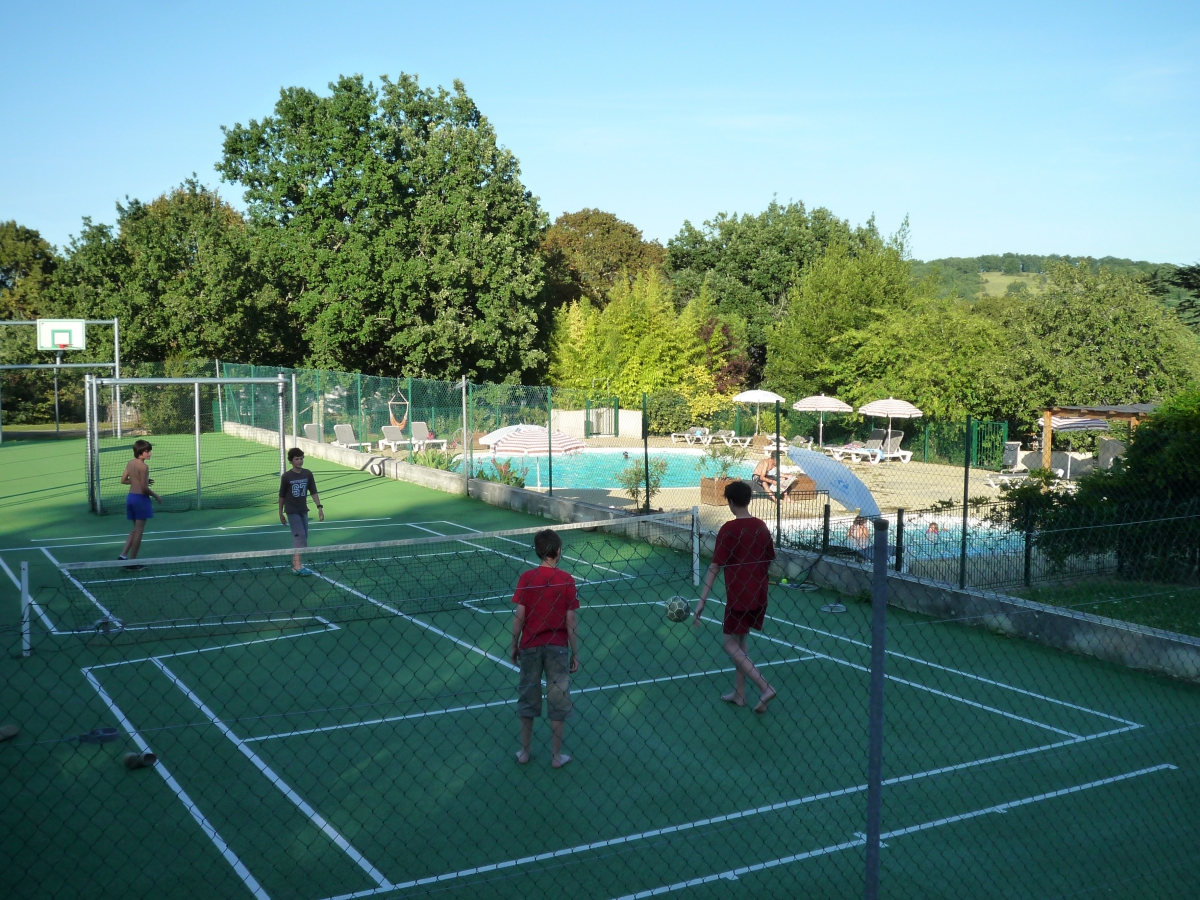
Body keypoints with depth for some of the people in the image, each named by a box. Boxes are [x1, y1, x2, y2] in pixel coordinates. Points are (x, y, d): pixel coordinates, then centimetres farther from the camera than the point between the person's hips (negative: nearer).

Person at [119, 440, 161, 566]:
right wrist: (157, 496, -5)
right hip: (141, 498, -8)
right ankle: (132, 560, 7)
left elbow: (123, 480, 13)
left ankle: (123, 555, 12)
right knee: (138, 530, 2)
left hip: (130, 496, 8)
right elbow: (144, 488, -19)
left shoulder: (130, 463, 6)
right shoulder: (143, 467, -18)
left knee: (135, 529, 20)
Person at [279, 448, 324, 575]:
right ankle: (297, 566, -16)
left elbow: (313, 492, 2)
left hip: (303, 510, 5)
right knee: (300, 536, -15)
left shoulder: (308, 474, 0)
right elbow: (282, 496, 1)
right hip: (292, 511, -5)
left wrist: (319, 507, -6)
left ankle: (295, 562, 26)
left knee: (303, 537, 10)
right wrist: (280, 513, 5)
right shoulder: (286, 477, -8)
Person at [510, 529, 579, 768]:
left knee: (528, 698, 14)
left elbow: (519, 615, -6)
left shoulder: (526, 578, -7)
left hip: (530, 646, 1)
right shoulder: (566, 580, -8)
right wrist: (575, 654, 1)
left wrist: (514, 645, 7)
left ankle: (524, 752, 23)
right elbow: (571, 620, -7)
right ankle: (556, 755, 17)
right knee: (558, 701, 10)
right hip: (557, 647, -1)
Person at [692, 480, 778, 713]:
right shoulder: (761, 526, 3)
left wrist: (701, 603, -18)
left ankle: (765, 688, -9)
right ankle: (739, 693, 23)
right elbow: (769, 561, 12)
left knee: (731, 645, 3)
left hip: (738, 596, -7)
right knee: (740, 641, 19)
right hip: (758, 596, 7)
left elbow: (714, 568, -18)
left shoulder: (728, 529, -16)